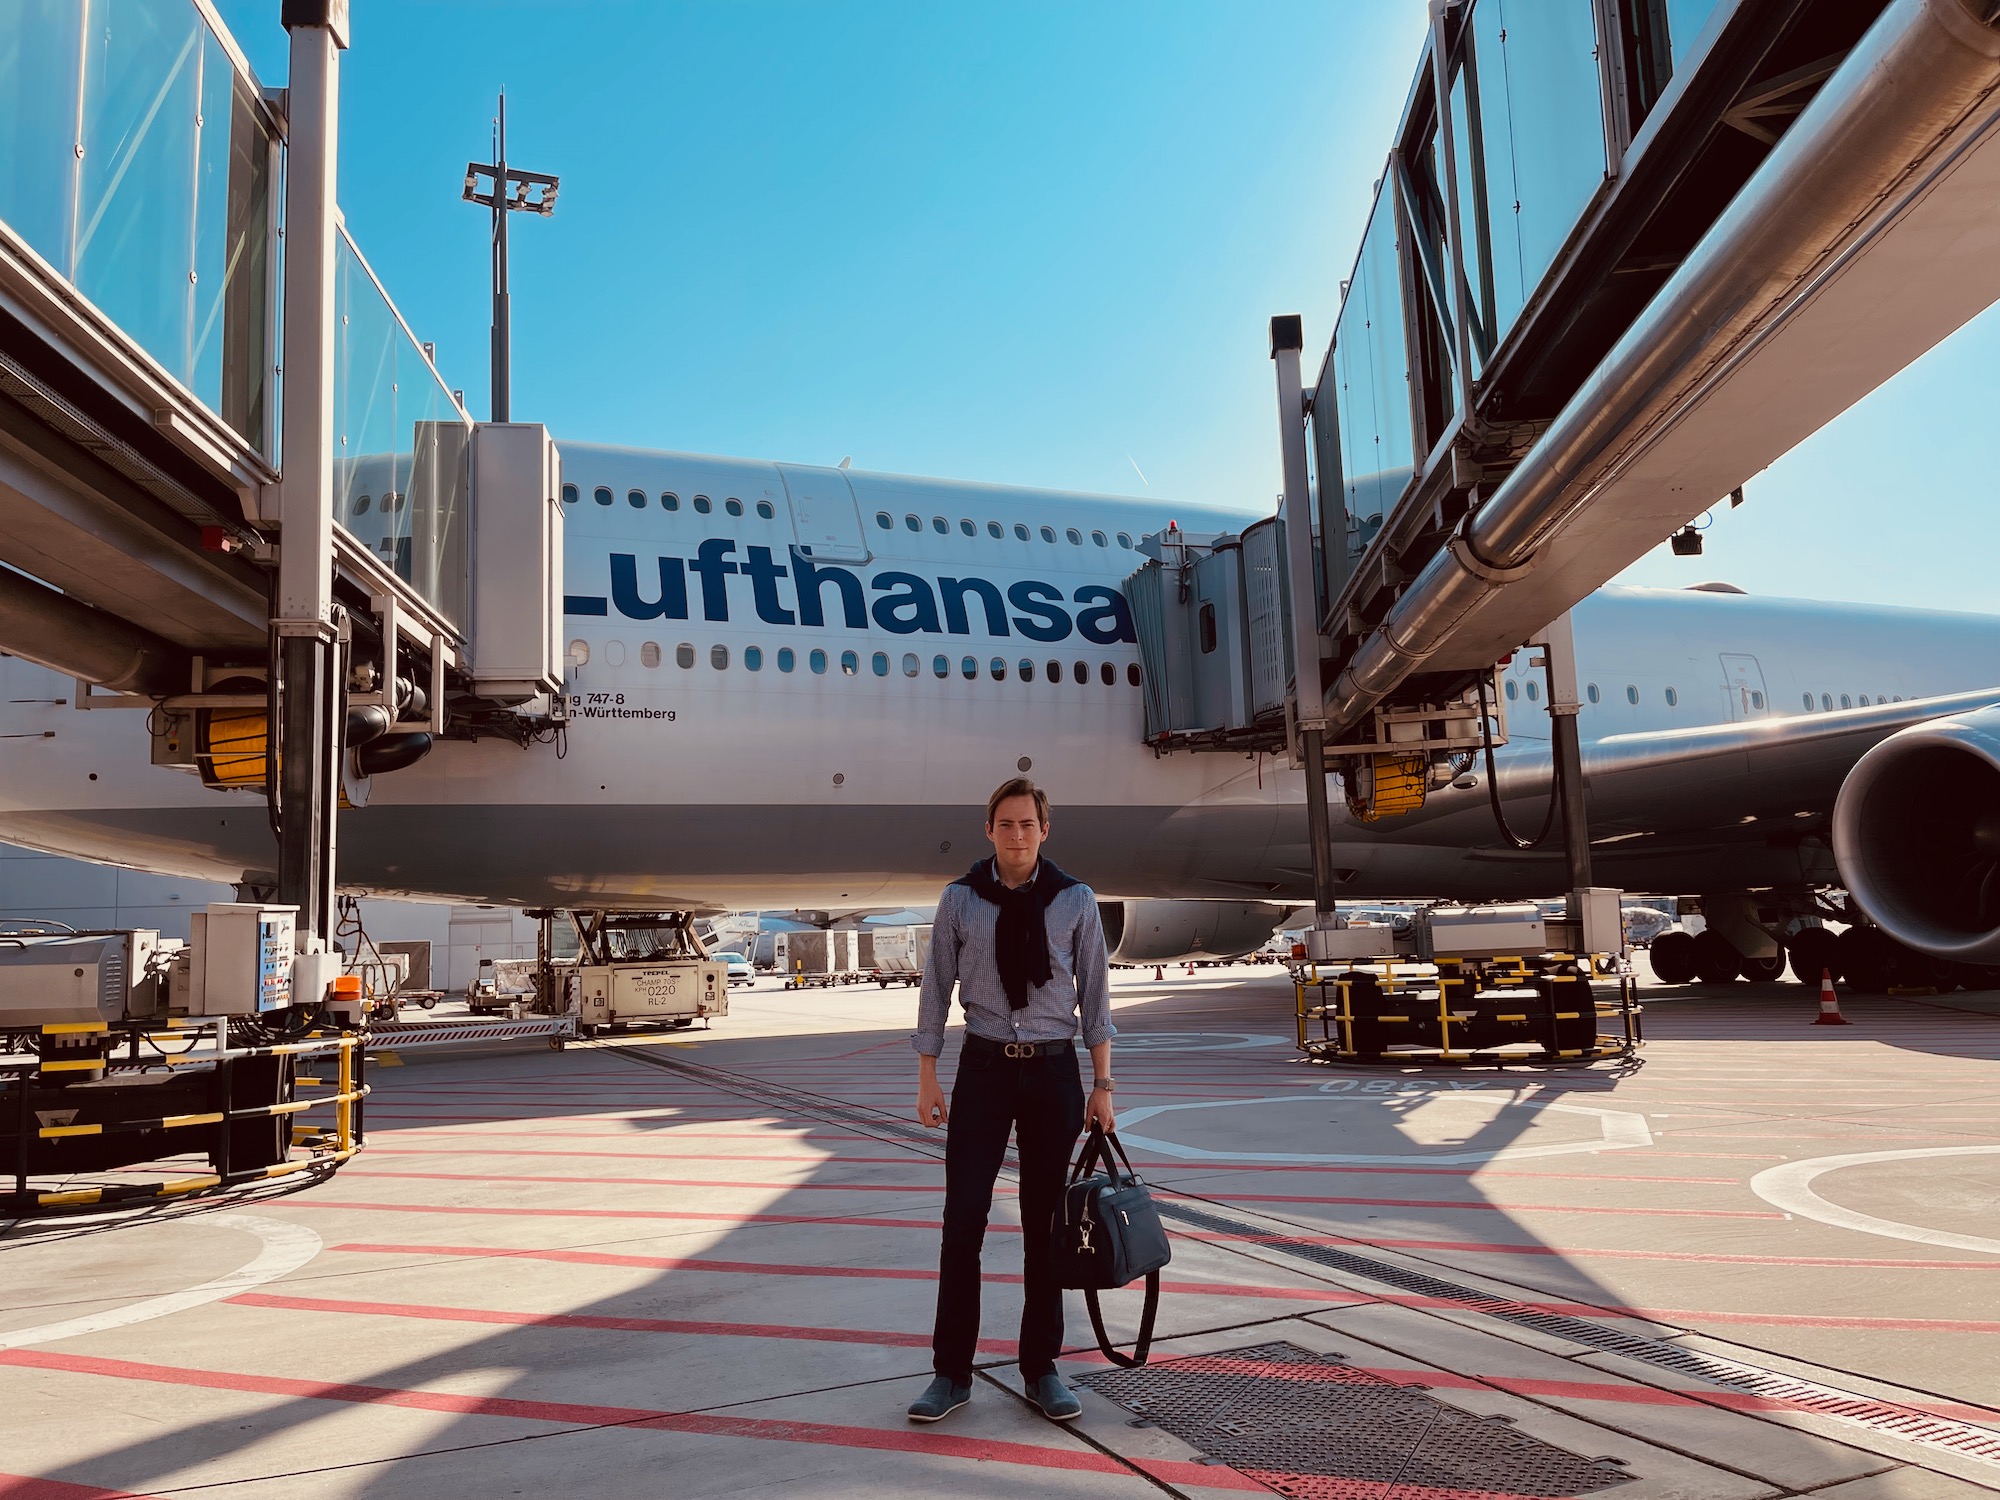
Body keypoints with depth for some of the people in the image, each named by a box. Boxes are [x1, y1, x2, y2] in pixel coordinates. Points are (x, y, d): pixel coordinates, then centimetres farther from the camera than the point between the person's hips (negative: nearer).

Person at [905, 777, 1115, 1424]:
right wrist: (927, 1079, 1)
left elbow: (1094, 995, 3)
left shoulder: (1076, 901, 0)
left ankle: (1041, 1370, 22)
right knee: (963, 1221, -1)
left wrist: (1102, 1085, 0)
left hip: (1054, 1071, 1)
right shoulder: (959, 900, -1)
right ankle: (952, 1373, 12)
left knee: (1045, 1223, 9)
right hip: (983, 1069, 0)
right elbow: (937, 989, 4)